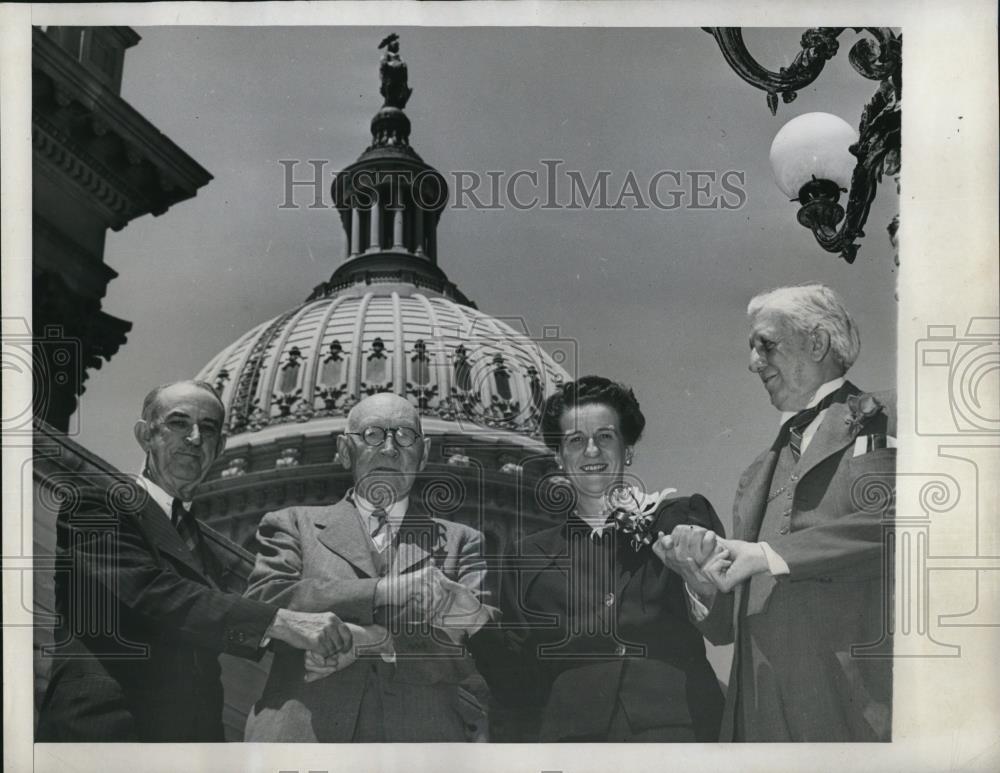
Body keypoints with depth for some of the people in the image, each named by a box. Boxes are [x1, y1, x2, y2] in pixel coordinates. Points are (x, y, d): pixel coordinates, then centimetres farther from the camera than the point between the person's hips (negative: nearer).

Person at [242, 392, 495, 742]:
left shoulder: (459, 541, 12)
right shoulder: (293, 525, 11)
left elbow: (482, 640, -1)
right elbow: (262, 602, -6)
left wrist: (376, 640, -14)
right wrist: (383, 591, -13)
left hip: (421, 734, 1)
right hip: (306, 733, 0)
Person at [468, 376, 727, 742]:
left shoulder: (677, 522, 14)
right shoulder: (531, 556, 18)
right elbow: (520, 688, 14)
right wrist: (473, 627, 0)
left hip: (675, 728, -1)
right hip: (570, 731, 2)